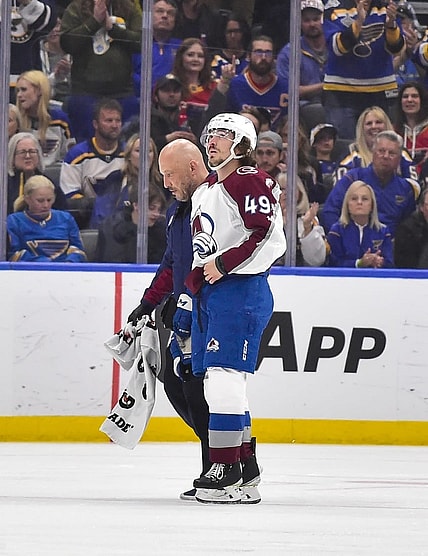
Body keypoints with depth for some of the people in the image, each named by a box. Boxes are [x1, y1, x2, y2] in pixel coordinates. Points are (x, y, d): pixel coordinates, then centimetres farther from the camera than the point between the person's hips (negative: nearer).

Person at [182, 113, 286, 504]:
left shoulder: (250, 182, -7)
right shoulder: (204, 193, 23)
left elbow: (271, 239, -17)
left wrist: (224, 263, -19)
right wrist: (186, 309, 25)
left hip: (241, 291, -10)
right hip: (208, 296, 10)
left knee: (224, 378, -15)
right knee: (216, 382, 8)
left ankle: (228, 470, -15)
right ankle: (246, 470, 13)